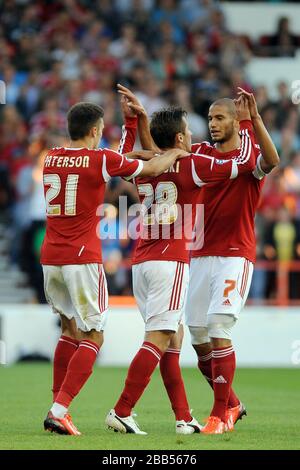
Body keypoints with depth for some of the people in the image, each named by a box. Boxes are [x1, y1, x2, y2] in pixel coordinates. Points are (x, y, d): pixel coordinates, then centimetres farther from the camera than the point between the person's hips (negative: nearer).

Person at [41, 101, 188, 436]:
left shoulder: (50, 159, 9)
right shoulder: (101, 159, -7)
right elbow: (152, 168, 4)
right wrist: (174, 154, 26)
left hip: (50, 258, 6)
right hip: (82, 258, -6)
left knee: (70, 329, 21)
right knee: (93, 338, 1)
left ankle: (57, 407, 15)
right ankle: (59, 411, -12)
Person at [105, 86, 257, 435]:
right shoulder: (191, 165, -3)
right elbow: (245, 164, 2)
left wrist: (135, 116, 37)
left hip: (141, 262, 7)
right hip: (171, 261, -7)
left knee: (174, 337, 13)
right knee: (159, 339, -11)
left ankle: (183, 418, 11)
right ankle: (121, 413, -20)